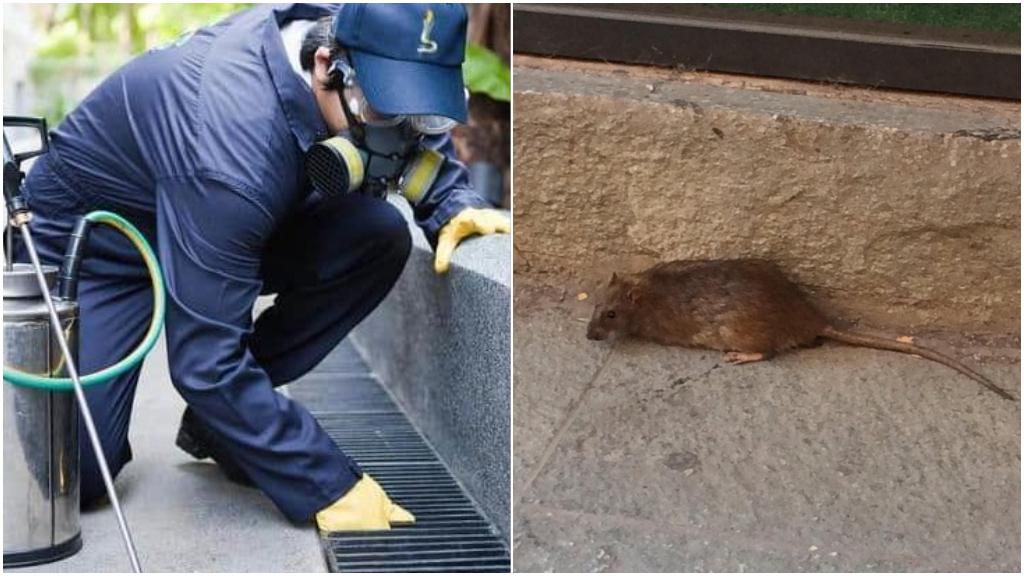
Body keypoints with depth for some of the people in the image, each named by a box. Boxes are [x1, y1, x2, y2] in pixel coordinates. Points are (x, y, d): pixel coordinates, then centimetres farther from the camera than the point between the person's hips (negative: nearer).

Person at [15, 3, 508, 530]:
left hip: (221, 223, 6)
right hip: (97, 245, -6)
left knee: (378, 238, -18)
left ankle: (222, 416, -2)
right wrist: (332, 488, -35)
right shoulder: (236, 137, -39)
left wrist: (456, 204, -15)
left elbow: (418, 125, 5)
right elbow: (204, 360, -37)